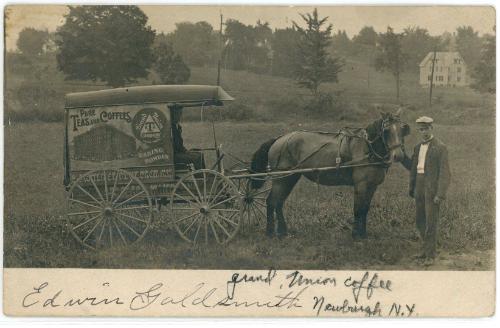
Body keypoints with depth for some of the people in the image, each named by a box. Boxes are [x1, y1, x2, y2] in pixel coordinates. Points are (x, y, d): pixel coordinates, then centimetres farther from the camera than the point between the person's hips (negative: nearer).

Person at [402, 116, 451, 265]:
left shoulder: (440, 147, -8)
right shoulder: (418, 147, 13)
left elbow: (444, 173, -13)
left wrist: (440, 194, -19)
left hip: (432, 190, -7)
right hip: (419, 190, 7)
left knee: (431, 223, -3)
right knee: (420, 222, 14)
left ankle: (431, 255, 4)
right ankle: (427, 249, 28)